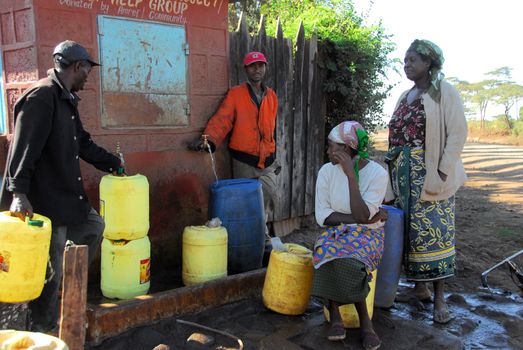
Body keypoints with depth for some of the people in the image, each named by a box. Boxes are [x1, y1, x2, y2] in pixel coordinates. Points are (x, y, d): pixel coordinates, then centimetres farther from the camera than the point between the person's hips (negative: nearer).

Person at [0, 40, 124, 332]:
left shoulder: (67, 99, 16)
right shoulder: (42, 96, -16)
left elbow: (83, 143, 26)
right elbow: (24, 147, -24)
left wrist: (113, 163, 33)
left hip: (67, 195, 10)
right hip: (45, 201, -10)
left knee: (95, 226, 23)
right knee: (51, 267, -1)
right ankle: (43, 330, 14)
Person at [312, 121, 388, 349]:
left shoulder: (378, 173, -13)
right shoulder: (327, 171, -5)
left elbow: (362, 216, -23)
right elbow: (322, 216, -8)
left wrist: (351, 175, -26)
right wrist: (360, 218, -16)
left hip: (367, 233, -3)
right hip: (336, 231, 3)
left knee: (345, 260, -35)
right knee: (329, 253, -32)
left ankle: (336, 315, -14)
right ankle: (364, 321, -18)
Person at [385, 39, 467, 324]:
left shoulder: (444, 92, -2)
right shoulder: (405, 97, 16)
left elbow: (457, 133, -8)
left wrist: (444, 171, -16)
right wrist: (393, 167, 8)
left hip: (430, 173, -6)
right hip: (404, 173, 6)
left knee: (433, 228, -7)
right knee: (411, 228, 7)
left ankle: (439, 297, -2)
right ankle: (419, 285, 18)